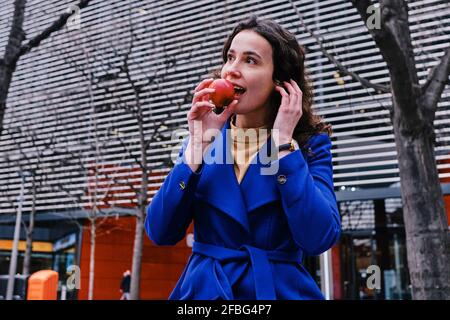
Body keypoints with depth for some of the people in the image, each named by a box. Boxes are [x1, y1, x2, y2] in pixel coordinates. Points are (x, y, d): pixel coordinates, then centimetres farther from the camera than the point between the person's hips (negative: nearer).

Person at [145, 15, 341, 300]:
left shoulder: (309, 143, -5)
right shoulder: (207, 137, 0)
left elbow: (319, 239, -20)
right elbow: (160, 232, -8)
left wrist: (284, 141, -17)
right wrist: (199, 143, -14)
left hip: (281, 290, -1)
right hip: (205, 289, 2)